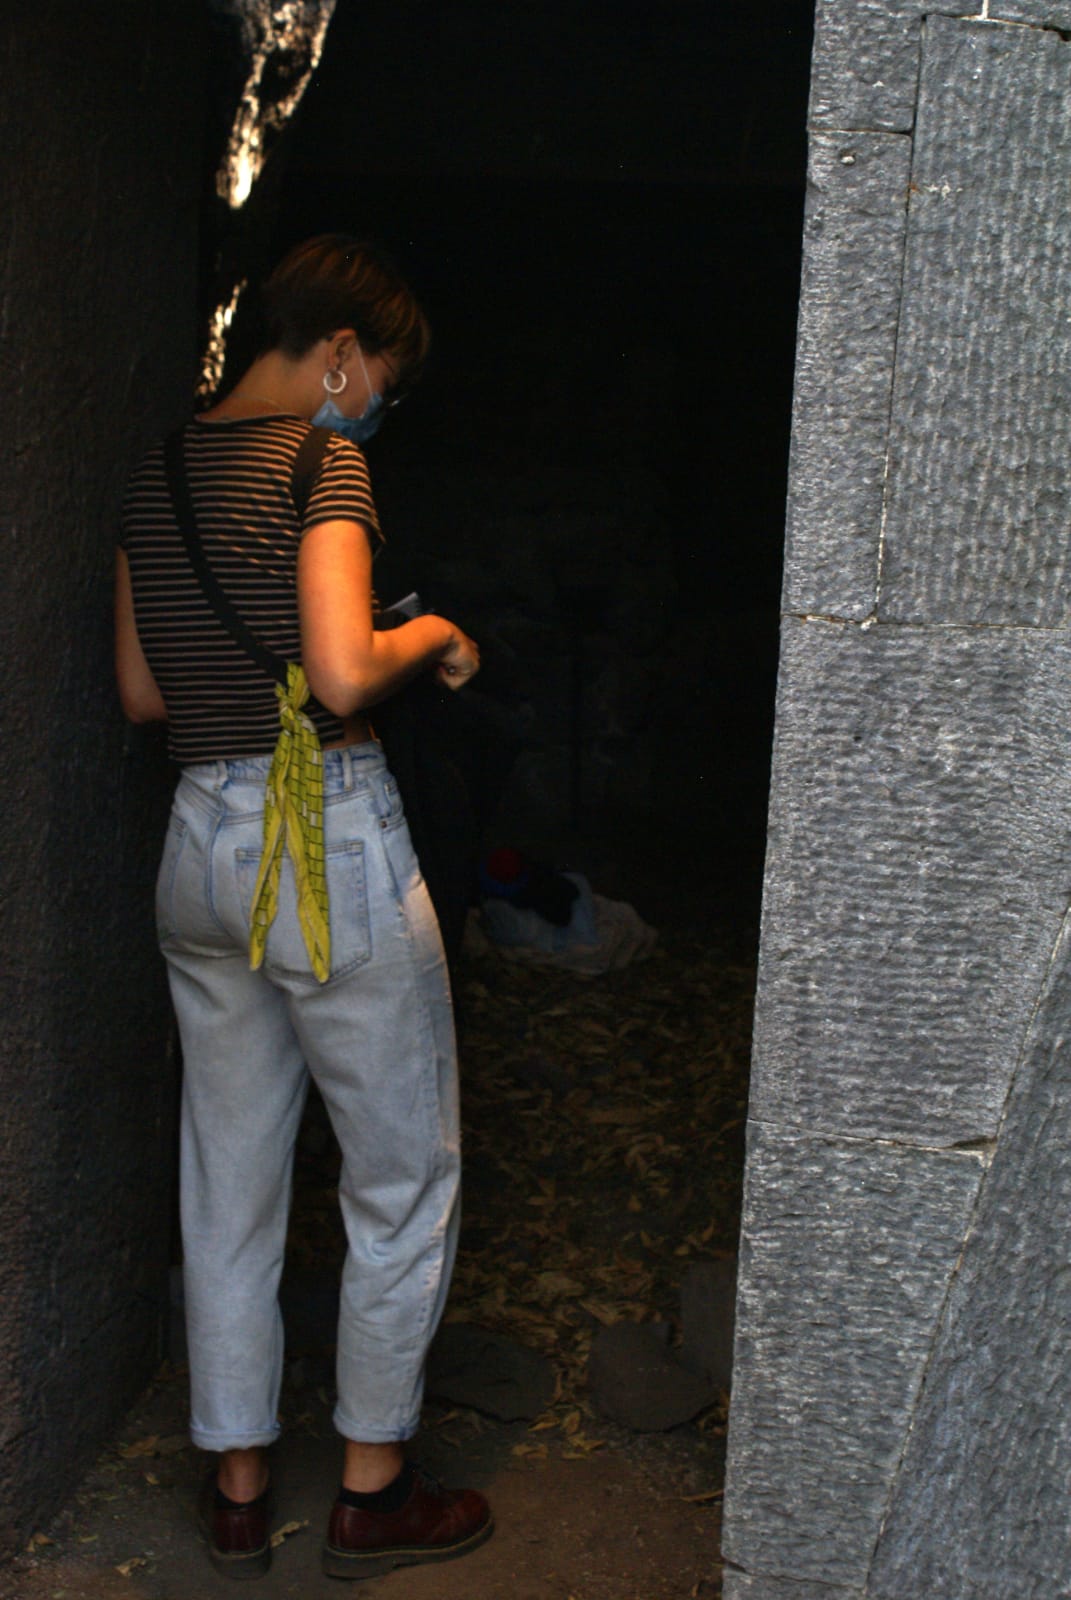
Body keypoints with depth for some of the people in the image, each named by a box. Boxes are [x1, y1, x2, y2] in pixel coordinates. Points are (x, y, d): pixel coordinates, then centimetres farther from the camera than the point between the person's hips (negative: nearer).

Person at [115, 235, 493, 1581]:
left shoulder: (157, 471, 10)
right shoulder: (322, 462, -12)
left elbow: (140, 694, 13)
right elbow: (341, 674, -23)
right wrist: (432, 638, -5)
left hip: (200, 843, 7)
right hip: (331, 846, -7)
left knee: (227, 1182, 15)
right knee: (402, 1177, 9)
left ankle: (237, 1488, 26)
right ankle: (372, 1491, 20)